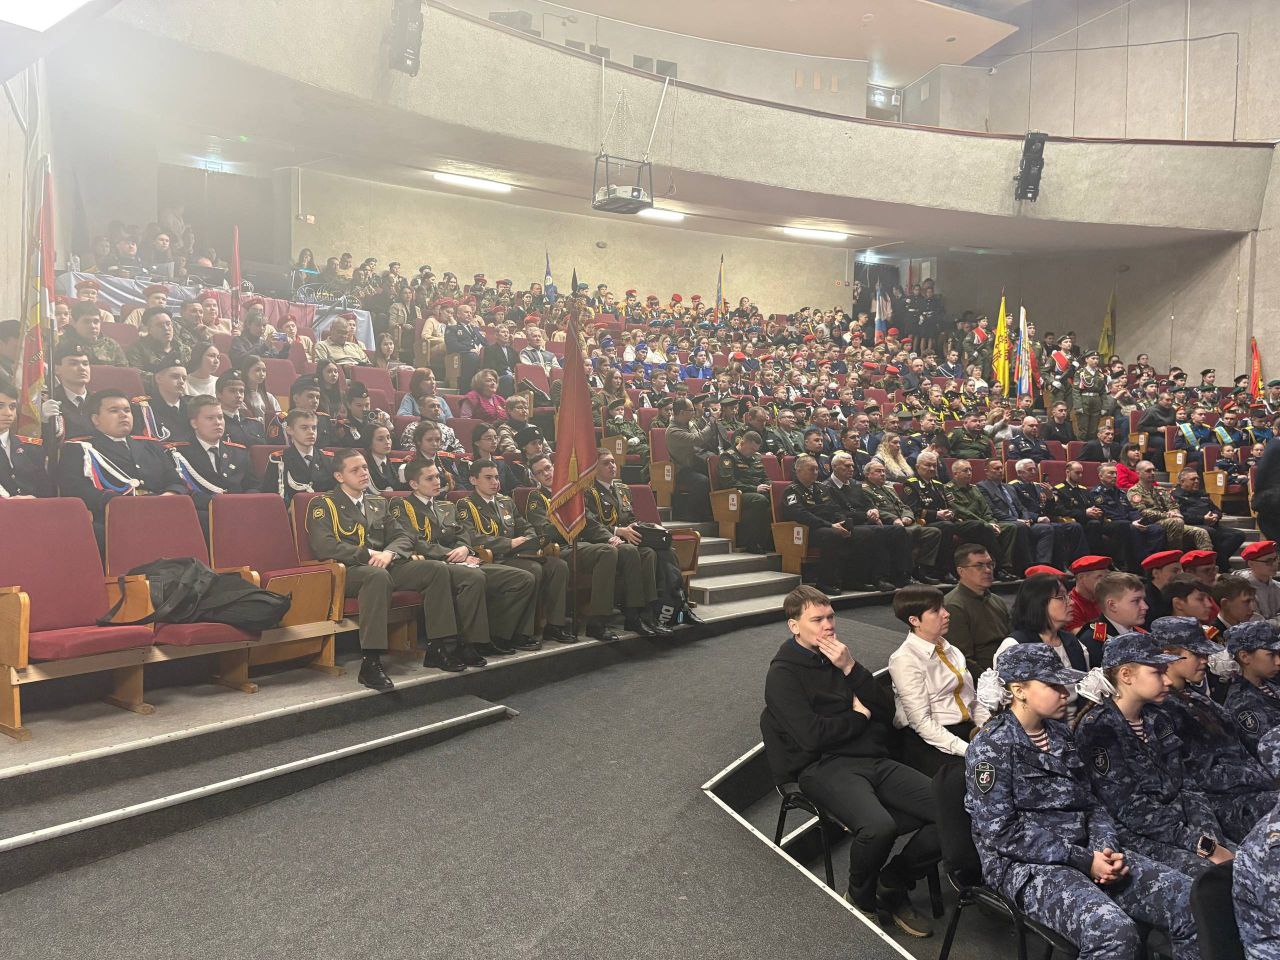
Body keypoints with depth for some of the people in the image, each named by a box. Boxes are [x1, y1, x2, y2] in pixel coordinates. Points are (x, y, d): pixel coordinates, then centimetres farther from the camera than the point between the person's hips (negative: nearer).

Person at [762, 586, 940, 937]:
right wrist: (860, 716, 1)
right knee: (879, 826, -35)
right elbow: (812, 736, -14)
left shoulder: (839, 659, 17)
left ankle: (892, 885, 7)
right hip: (824, 767, -6)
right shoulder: (783, 674, -1)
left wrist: (851, 669, -4)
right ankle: (861, 899, -1)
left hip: (874, 759, 6)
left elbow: (887, 712, 9)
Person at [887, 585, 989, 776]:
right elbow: (921, 722, -14)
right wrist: (968, 750, -20)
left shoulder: (950, 651, 16)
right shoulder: (905, 660, -9)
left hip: (968, 732, 7)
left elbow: (973, 702, 16)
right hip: (928, 744, -7)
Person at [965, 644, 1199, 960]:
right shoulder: (992, 745, -10)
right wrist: (1082, 860, -17)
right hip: (1025, 864, -7)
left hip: (1084, 853, 7)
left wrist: (1108, 848, -6)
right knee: (1114, 931, -33)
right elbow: (1002, 832, -16)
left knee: (1194, 901, -10)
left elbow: (1089, 803, 15)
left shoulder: (1060, 733, 14)